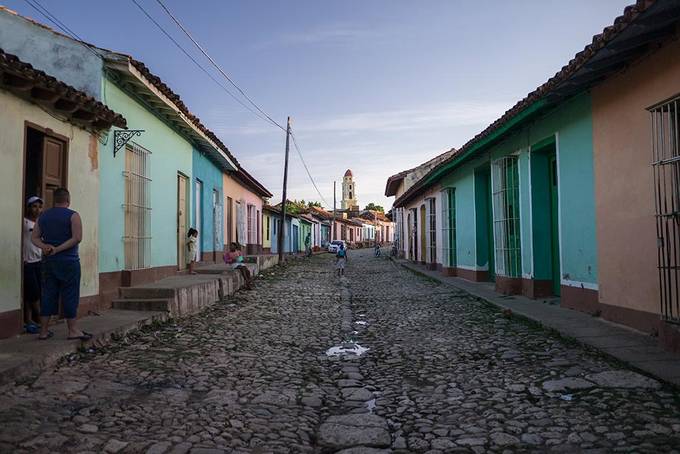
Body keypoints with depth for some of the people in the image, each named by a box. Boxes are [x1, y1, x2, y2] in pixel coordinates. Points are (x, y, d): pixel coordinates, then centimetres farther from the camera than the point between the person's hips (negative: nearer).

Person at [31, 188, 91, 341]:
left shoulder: (43, 216, 11)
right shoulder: (73, 216, -7)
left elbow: (34, 237, 8)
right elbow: (77, 238, -17)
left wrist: (44, 246, -8)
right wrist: (58, 249, -15)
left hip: (48, 261, 6)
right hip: (68, 261, -5)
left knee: (48, 294, 10)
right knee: (70, 295, -1)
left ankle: (44, 331, 13)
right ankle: (73, 331, 3)